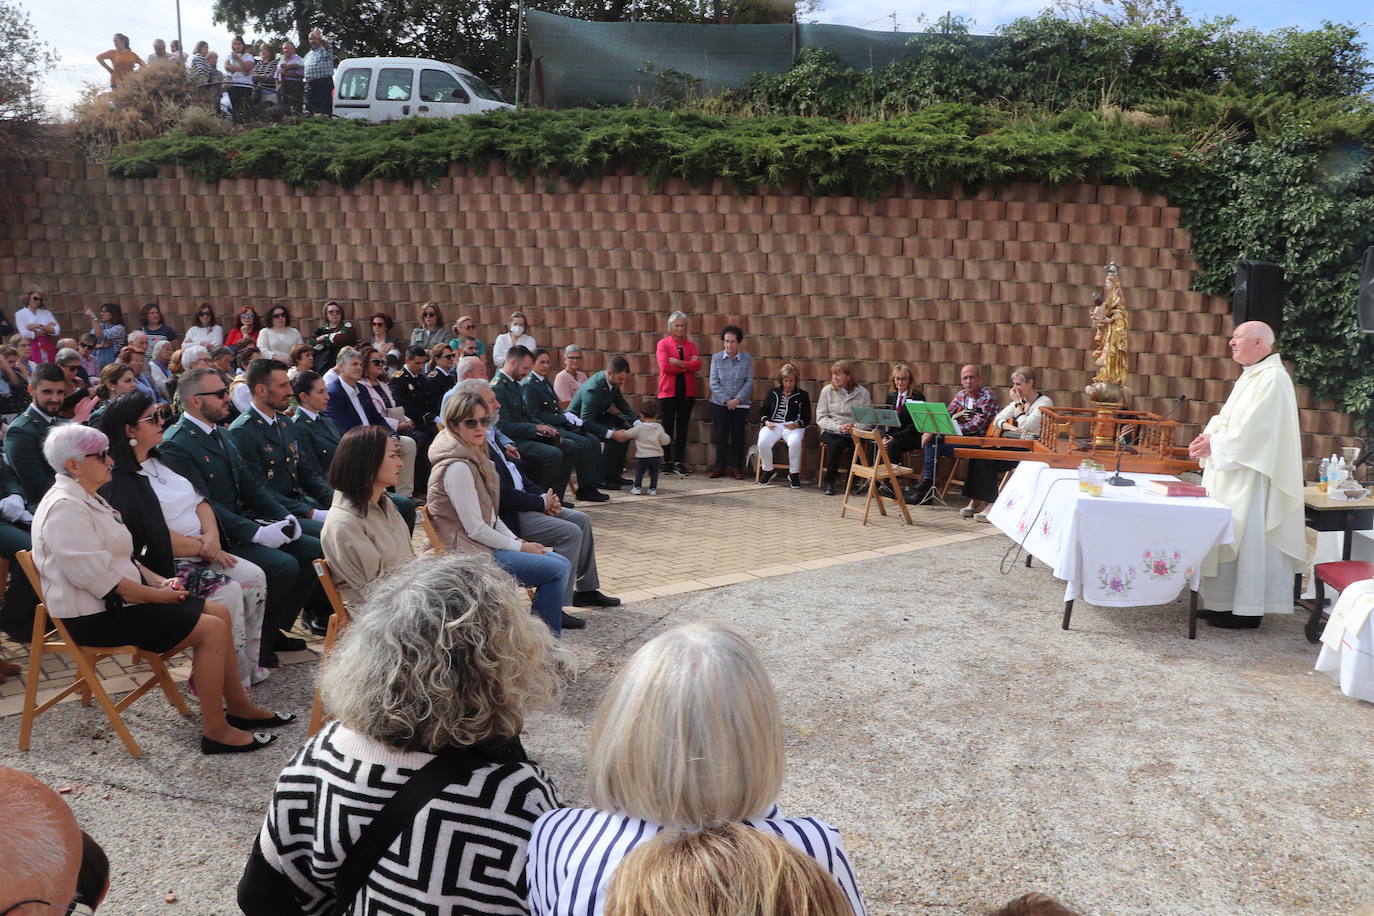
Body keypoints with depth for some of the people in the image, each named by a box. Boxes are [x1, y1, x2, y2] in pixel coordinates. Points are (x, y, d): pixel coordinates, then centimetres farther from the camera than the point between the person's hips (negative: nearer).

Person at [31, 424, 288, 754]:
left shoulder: (87, 499, 14)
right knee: (211, 628, -18)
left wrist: (159, 581, 2)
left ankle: (238, 706, 11)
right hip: (96, 616, -10)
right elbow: (101, 581, -25)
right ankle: (215, 731, -10)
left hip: (120, 600, 10)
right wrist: (158, 595, -16)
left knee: (219, 612, 3)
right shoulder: (64, 508, -19)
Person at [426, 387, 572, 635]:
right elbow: (475, 529, -19)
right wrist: (519, 547, -10)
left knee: (561, 564, 4)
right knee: (558, 570, -13)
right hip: (467, 552, -10)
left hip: (484, 542, 10)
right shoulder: (458, 467, -19)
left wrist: (518, 541, 3)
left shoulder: (475, 457, 11)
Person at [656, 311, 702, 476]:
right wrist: (686, 366, -6)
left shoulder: (690, 345, 13)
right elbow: (664, 366, -12)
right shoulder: (663, 344, 2)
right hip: (669, 391, -3)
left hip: (687, 391, 3)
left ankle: (679, 463, 4)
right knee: (668, 427, 1)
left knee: (683, 427, 2)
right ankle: (667, 462, 11)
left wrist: (677, 362, -13)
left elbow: (697, 365, -4)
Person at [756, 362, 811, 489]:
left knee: (795, 443, -37)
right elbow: (763, 412, 21)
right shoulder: (773, 392, 18)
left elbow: (807, 418, 8)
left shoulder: (802, 395, 11)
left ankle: (793, 474, -17)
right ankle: (768, 470, -4)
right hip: (773, 425, 2)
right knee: (762, 443, -31)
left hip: (793, 427, -2)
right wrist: (766, 422, -2)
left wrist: (796, 424, -12)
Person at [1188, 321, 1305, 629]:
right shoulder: (1251, 376, 16)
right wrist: (1210, 434, 0)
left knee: (1248, 540, -4)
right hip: (1235, 475, 10)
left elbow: (1252, 430, -21)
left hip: (1252, 478, -10)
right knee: (1231, 538, 12)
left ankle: (1247, 612, 4)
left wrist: (1214, 444, -15)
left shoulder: (1272, 379, -15)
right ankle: (1228, 604, 20)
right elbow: (1230, 418, 17)